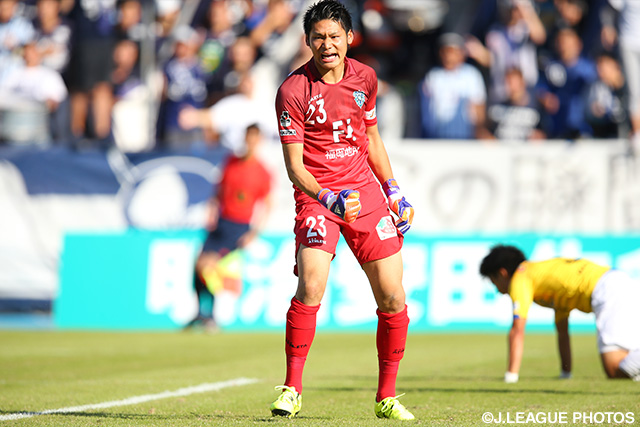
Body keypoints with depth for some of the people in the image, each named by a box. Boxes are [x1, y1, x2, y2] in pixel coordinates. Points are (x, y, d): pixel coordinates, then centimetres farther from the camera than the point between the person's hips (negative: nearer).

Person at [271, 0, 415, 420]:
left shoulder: (365, 78, 5)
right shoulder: (293, 90, -11)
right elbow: (294, 165, -13)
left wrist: (394, 191, 16)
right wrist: (327, 198, -29)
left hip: (365, 191, 4)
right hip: (317, 195, -4)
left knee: (393, 300, 0)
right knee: (311, 287, -24)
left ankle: (387, 397, 16)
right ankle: (292, 389, -10)